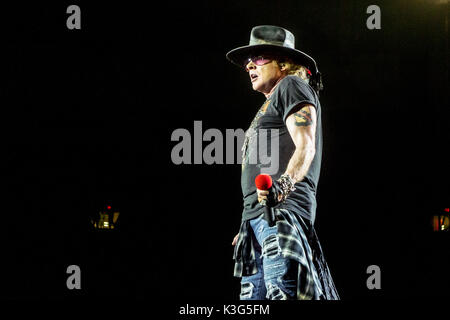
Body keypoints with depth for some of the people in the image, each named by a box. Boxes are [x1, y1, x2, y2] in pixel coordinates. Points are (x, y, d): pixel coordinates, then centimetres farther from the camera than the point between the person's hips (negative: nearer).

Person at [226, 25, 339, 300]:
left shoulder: (292, 86, 5)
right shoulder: (270, 104, 32)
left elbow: (305, 147, -11)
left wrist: (284, 184, -30)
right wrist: (247, 227, 29)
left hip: (283, 208, -10)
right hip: (256, 215, 10)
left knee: (281, 292, -25)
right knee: (252, 295, 0)